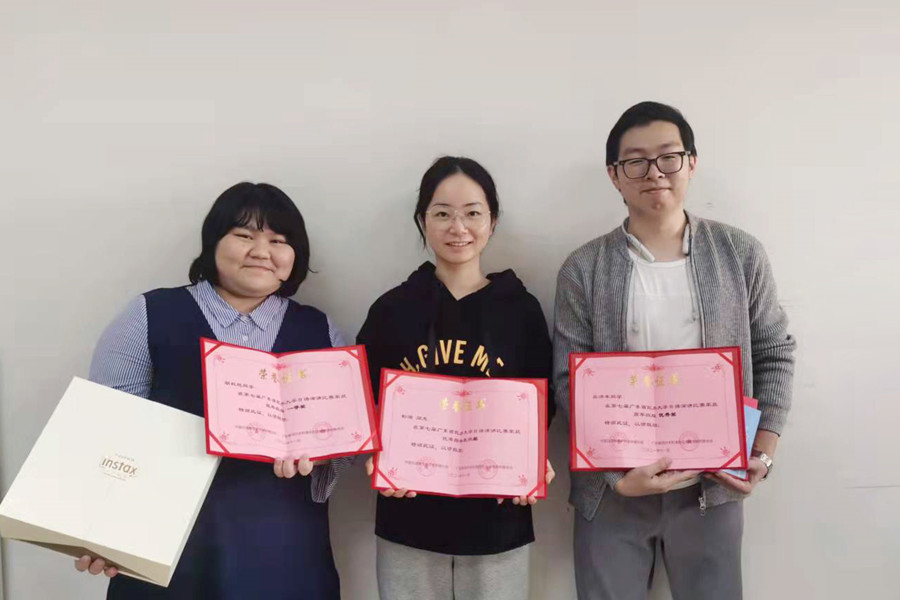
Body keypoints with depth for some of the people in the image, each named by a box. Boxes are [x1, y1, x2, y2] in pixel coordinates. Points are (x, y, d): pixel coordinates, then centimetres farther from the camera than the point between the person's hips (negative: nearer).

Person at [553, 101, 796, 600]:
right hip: (613, 487, -1)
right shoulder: (583, 269, -4)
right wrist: (619, 472, -13)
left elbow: (774, 354, 7)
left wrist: (763, 454, -4)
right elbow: (569, 381, -5)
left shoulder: (740, 253, 1)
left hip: (713, 485, 1)